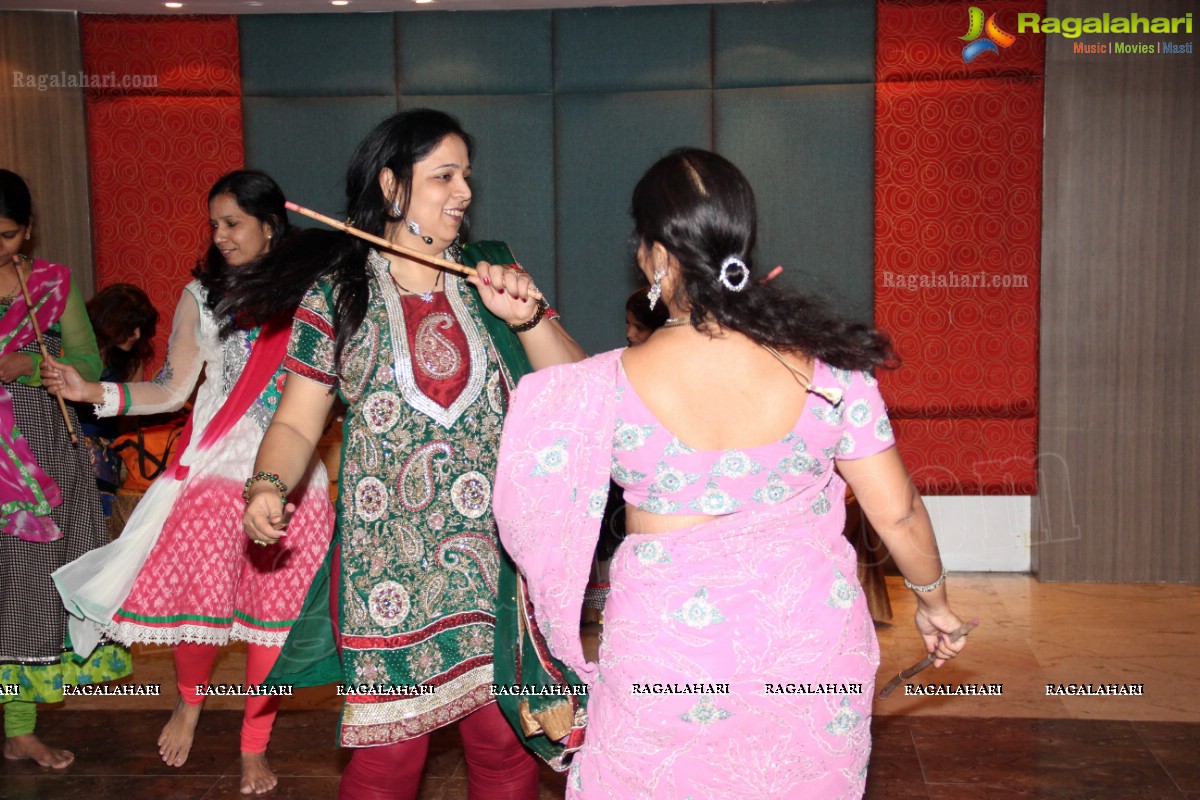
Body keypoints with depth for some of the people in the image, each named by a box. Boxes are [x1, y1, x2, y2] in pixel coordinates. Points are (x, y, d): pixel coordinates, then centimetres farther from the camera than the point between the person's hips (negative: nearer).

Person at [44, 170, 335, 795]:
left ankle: (255, 749, 20)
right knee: (198, 598, -8)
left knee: (274, 611, 2)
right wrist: (93, 392, -5)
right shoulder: (202, 295, 7)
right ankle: (190, 700, 27)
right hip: (217, 471, 0)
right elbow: (171, 390, 5)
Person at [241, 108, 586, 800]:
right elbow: (297, 421, 5)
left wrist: (528, 318, -14)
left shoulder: (493, 274, 6)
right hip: (390, 557, -1)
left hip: (497, 558, 2)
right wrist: (269, 487, -13)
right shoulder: (337, 295, 2)